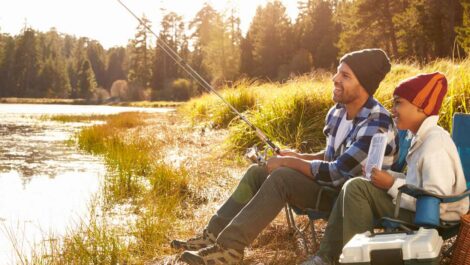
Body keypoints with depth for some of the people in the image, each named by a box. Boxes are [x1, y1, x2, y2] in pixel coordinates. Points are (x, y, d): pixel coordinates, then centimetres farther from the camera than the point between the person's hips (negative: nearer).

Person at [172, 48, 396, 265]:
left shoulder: (377, 124, -24)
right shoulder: (337, 113, 4)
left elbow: (338, 172, -28)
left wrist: (290, 162, -18)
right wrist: (301, 158, 1)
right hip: (332, 185, 9)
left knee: (282, 177, -29)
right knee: (257, 172, 1)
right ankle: (214, 236, -6)